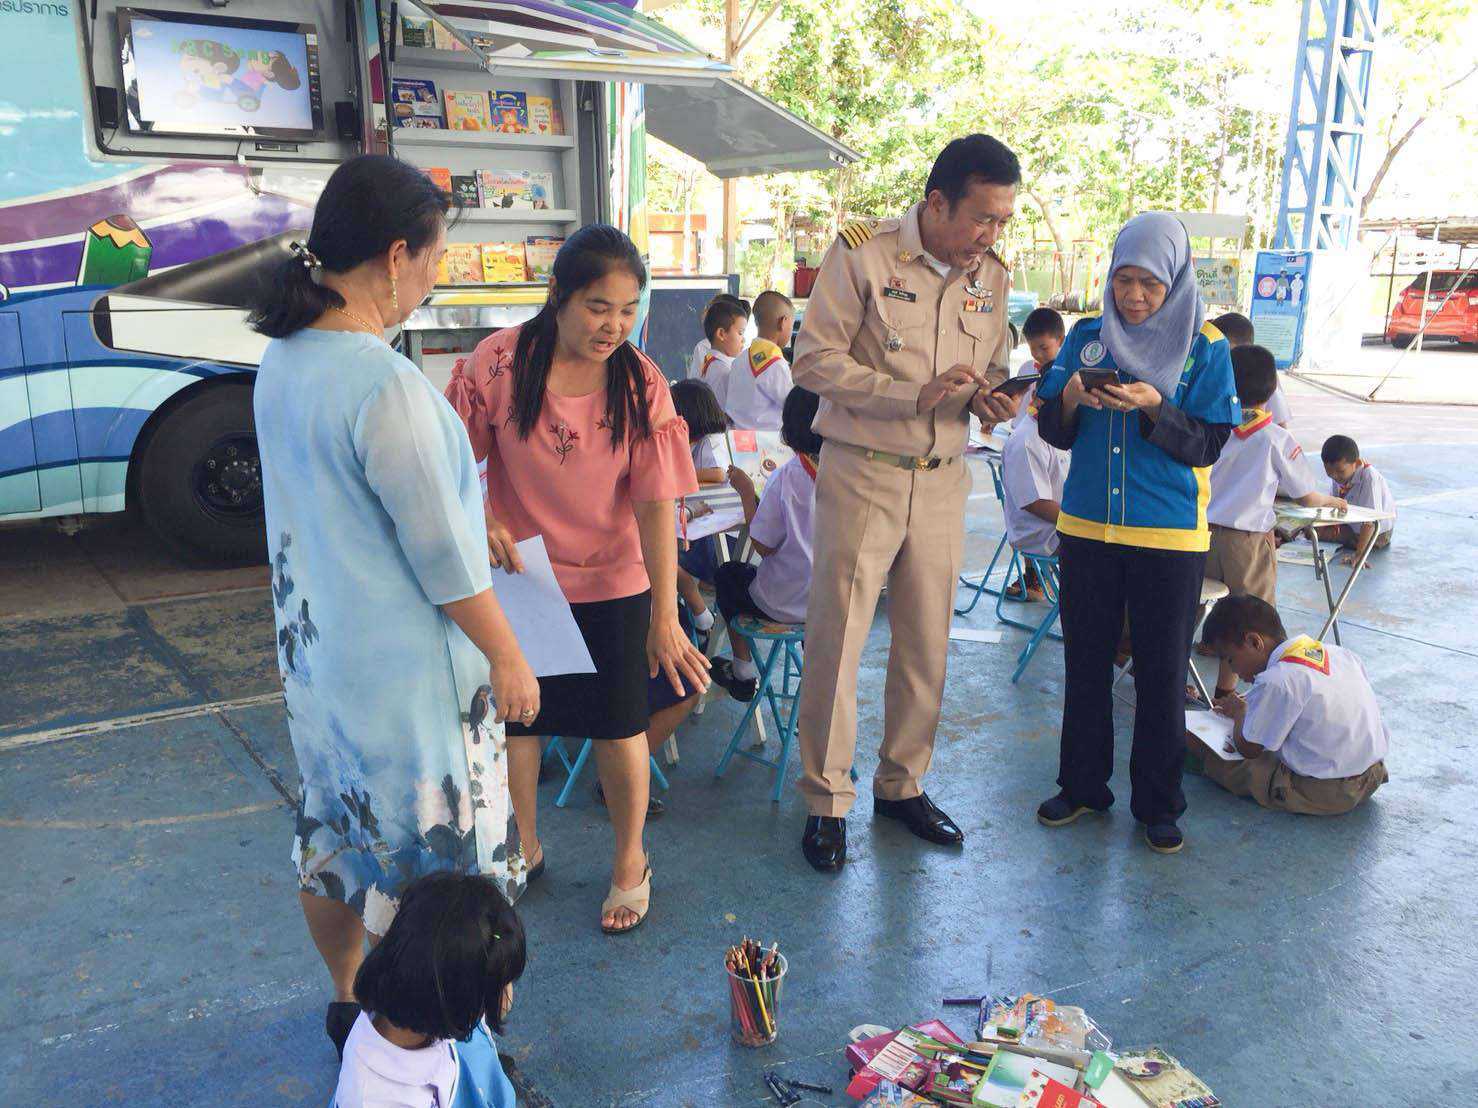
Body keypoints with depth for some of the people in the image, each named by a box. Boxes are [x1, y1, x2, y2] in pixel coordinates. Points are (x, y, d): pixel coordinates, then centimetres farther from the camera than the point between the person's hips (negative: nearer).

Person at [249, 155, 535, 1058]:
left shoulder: (283, 359, 1)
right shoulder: (387, 385, -26)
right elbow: (440, 556, -22)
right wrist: (508, 656, -10)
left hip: (314, 648, 9)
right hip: (403, 669, -9)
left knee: (337, 839, 23)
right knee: (427, 856, 9)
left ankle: (347, 999, 43)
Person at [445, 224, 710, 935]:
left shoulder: (641, 384, -13)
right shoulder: (500, 362, -13)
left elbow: (656, 504, -16)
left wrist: (665, 617, -21)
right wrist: (482, 521, -23)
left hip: (612, 582, -1)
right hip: (515, 574, 1)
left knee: (619, 729, 6)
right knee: (514, 719, 15)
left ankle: (630, 861, 32)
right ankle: (524, 848, 41)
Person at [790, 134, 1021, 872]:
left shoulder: (991, 276, 8)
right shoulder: (862, 253, -8)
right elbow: (814, 359, -12)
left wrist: (986, 398, -6)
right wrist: (915, 395, -21)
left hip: (943, 482, 5)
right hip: (862, 476, -5)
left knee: (927, 644, 10)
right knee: (837, 639, -1)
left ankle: (903, 784, 28)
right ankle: (826, 801, 14)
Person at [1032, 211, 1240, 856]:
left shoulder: (1206, 348, -3)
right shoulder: (1088, 336, 4)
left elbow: (1208, 445, -8)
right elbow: (1054, 433, 4)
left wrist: (1154, 407, -23)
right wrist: (1069, 399, -17)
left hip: (1169, 536, -2)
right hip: (1088, 528, 3)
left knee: (1163, 674, 7)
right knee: (1086, 663, 12)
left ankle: (1158, 804, 22)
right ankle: (1083, 785, 28)